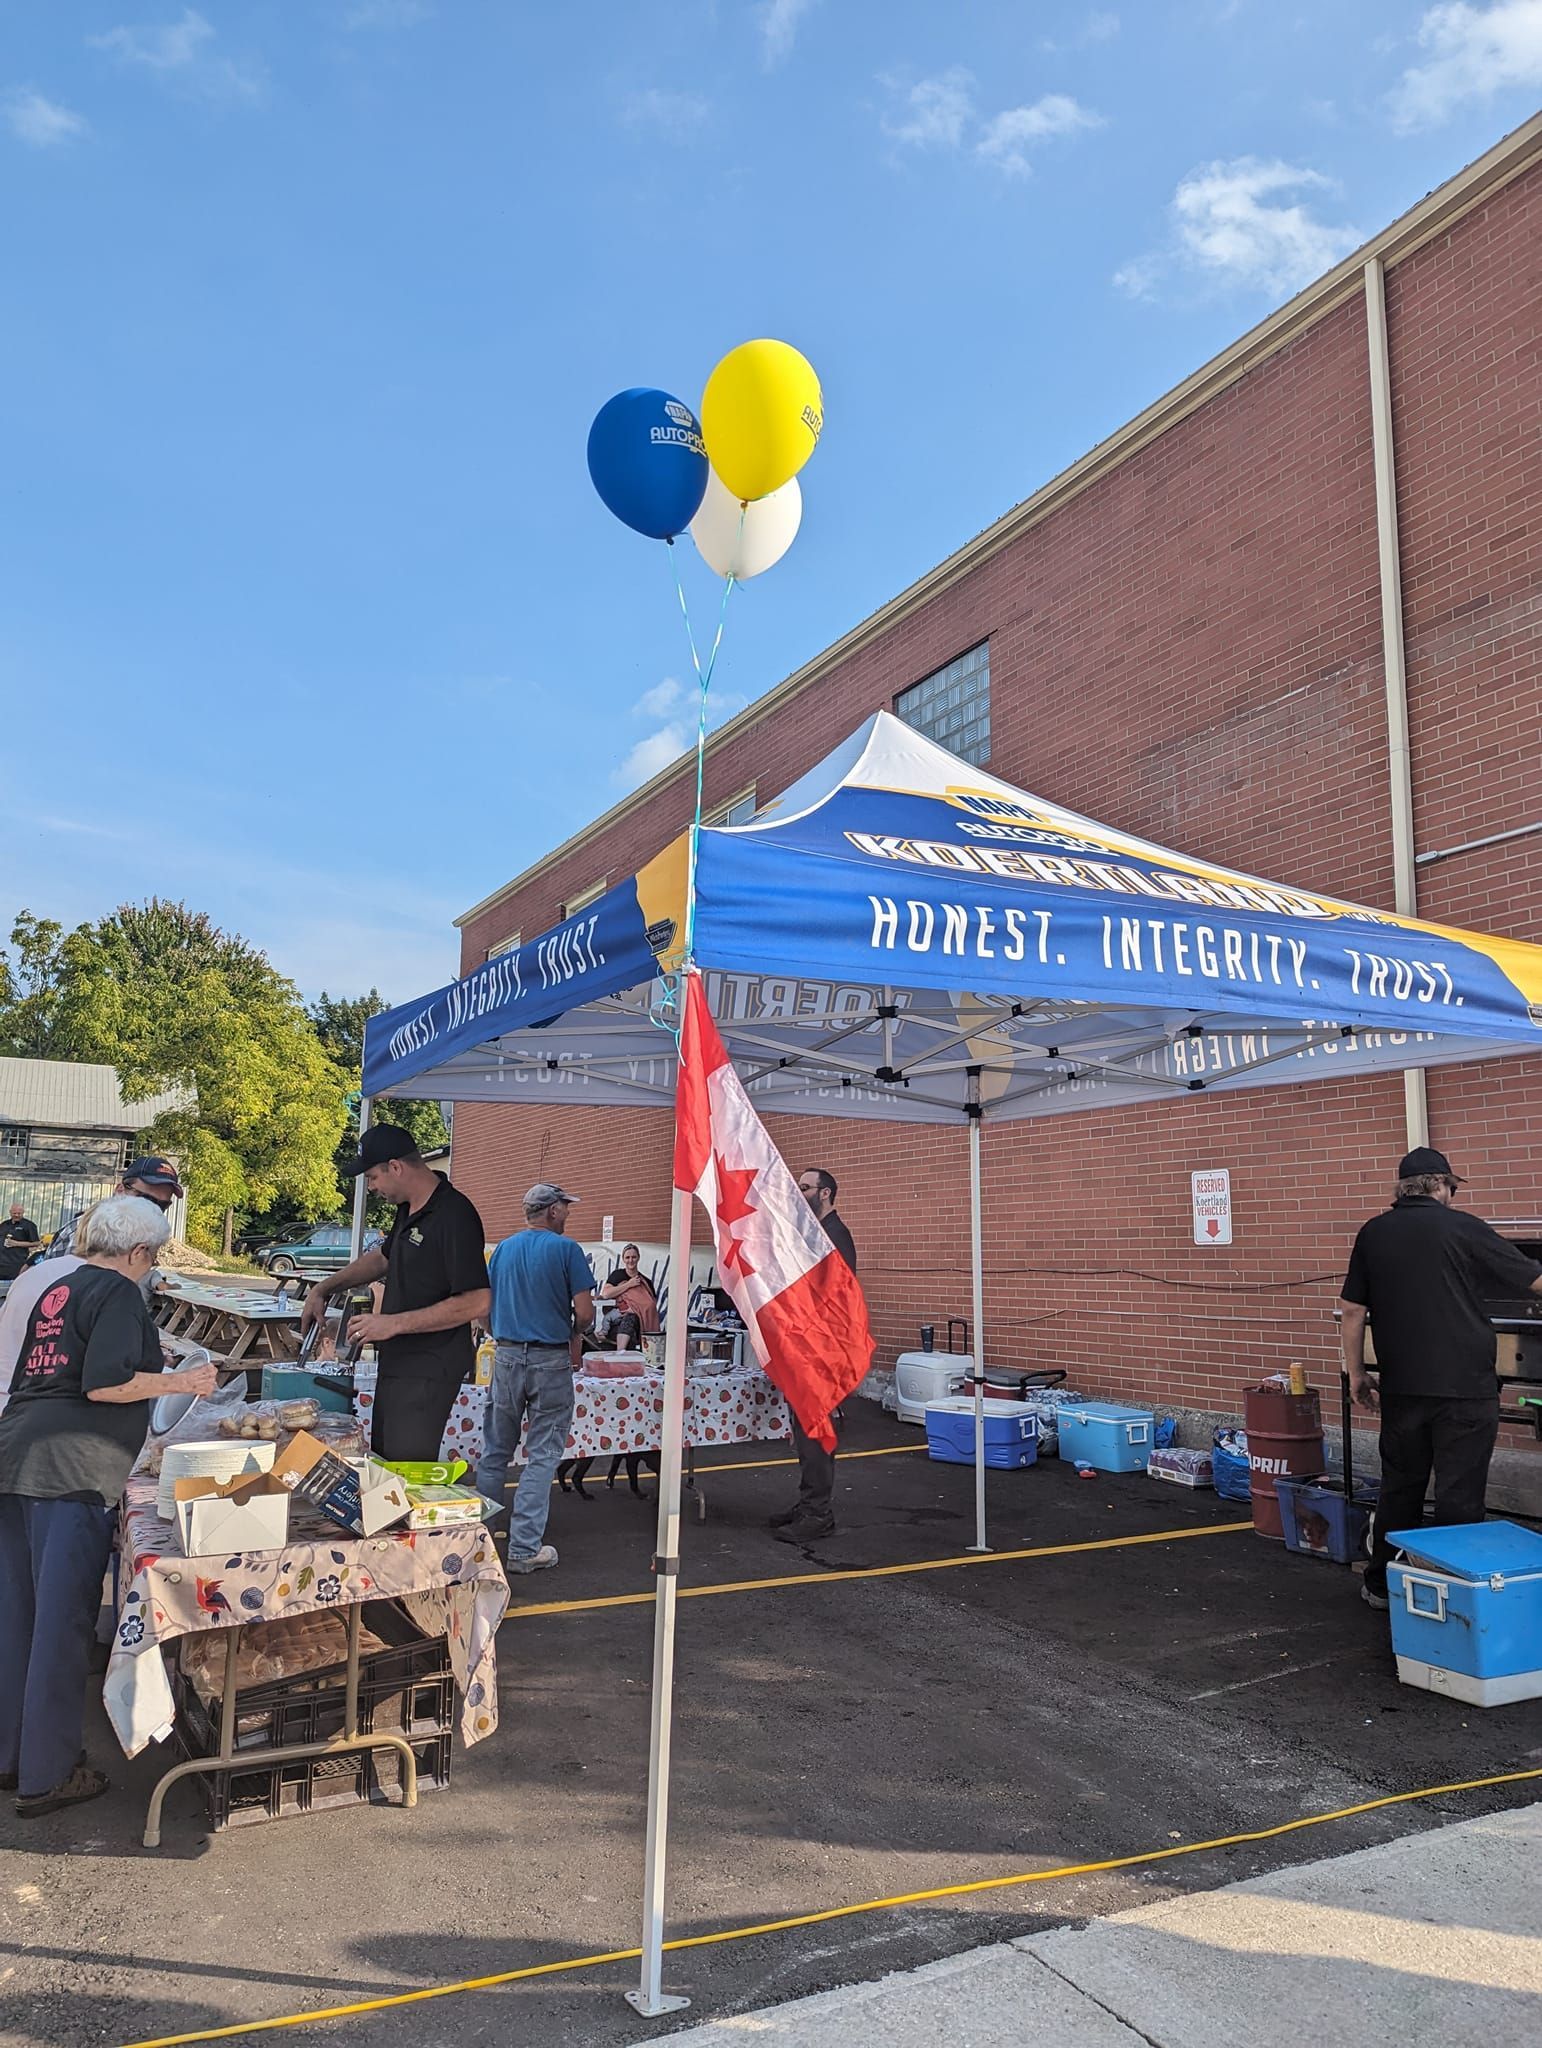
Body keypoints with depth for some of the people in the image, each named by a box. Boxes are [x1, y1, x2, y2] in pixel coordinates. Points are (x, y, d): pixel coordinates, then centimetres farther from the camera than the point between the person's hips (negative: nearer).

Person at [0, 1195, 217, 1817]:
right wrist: (177, 1381, -6)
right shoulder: (119, 1293, -8)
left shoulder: (58, 1289, 18)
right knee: (62, 1623, -1)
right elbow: (103, 1384, -18)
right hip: (70, 1469, -9)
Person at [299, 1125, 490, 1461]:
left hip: (427, 1373, -10)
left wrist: (395, 1323, -23)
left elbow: (477, 1303, -25)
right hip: (396, 1364, 10)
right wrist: (325, 1288, 20)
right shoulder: (409, 1209, 9)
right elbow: (384, 1256, 29)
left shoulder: (454, 1216, -21)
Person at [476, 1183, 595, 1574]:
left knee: (495, 1451, 15)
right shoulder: (566, 1249, -8)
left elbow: (486, 1306, 11)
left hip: (506, 1355, 5)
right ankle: (524, 1548, 1)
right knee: (542, 1455, 2)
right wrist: (573, 1333, 10)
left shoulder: (504, 1248, 7)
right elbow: (584, 1313, -10)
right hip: (550, 1360, -4)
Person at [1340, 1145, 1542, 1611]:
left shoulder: (1373, 1233, 3)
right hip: (1465, 1387, -4)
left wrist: (1356, 1373, 14)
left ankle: (1381, 1585, 27)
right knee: (1459, 1496, 5)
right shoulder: (1461, 1228, -7)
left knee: (1400, 1488, 17)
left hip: (1402, 1388, 4)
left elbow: (1352, 1310, 5)